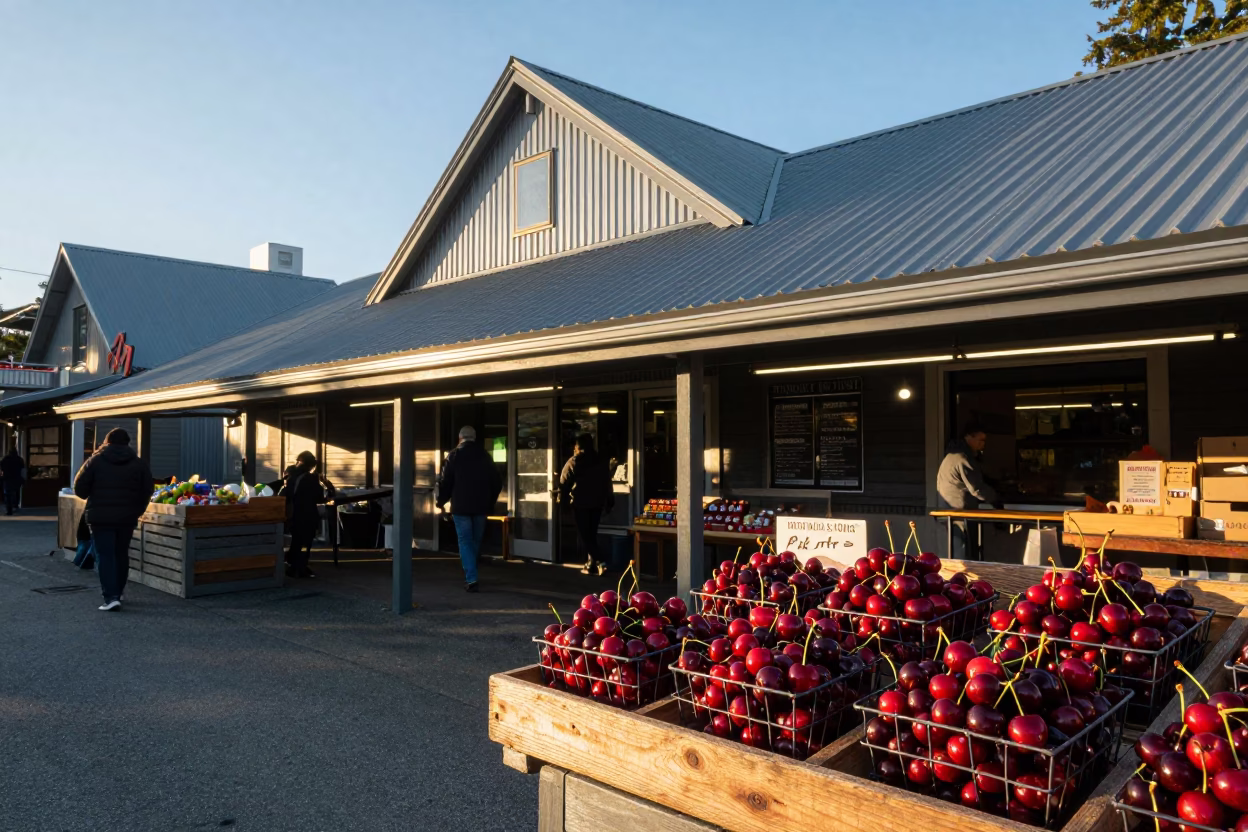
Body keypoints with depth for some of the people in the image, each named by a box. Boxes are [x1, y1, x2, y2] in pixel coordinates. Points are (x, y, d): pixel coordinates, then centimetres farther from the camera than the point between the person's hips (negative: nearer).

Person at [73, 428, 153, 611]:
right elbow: (146, 493, 3)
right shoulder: (139, 464, 3)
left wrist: (94, 497, 18)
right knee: (121, 555, 16)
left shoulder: (95, 461, -3)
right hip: (127, 518, 3)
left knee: (105, 556, -1)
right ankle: (117, 593, 26)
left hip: (101, 517, -3)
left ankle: (111, 597, -12)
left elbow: (79, 489, -2)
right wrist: (136, 511, 15)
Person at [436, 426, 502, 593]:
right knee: (475, 541, 16)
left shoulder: (454, 455, -5)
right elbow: (497, 482, 9)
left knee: (465, 541, 0)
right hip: (481, 506, 3)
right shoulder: (484, 456, 6)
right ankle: (470, 575, 27)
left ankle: (471, 579, -10)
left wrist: (441, 500, 8)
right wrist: (490, 502, 18)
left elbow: (445, 481, -8)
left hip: (461, 506, -3)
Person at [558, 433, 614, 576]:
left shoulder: (573, 462, -5)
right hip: (597, 503, 5)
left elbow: (564, 482, -8)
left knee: (585, 535, -1)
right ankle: (590, 564, 12)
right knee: (591, 534, 14)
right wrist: (609, 502, 19)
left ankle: (599, 562, -11)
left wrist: (563, 498, 2)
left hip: (580, 503, -5)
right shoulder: (602, 462, 9)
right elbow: (607, 484, 13)